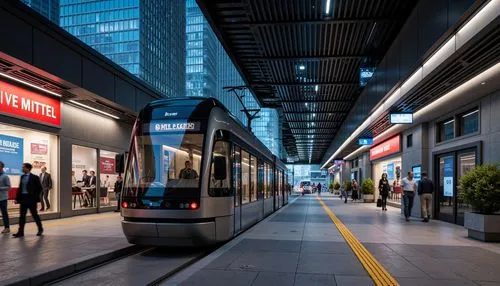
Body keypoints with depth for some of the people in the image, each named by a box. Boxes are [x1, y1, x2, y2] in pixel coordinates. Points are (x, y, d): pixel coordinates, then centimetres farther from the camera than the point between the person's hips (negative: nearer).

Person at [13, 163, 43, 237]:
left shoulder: (34, 177, -8)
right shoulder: (22, 177, 10)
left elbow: (40, 188, -6)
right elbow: (20, 188, 12)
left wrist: (35, 196, -8)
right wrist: (17, 198, 6)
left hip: (31, 199, -5)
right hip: (23, 198, 5)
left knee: (34, 215, 5)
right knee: (22, 216, 4)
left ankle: (40, 229, 20)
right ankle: (20, 232, 7)